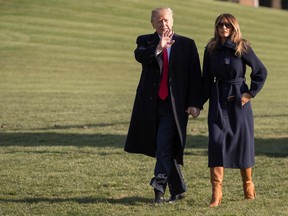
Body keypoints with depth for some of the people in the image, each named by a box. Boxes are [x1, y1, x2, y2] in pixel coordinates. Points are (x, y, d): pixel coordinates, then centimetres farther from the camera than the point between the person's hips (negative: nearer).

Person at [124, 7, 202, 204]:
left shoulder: (187, 44, 4)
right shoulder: (146, 41, 8)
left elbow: (195, 76, 1)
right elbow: (139, 56, -16)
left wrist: (195, 103, -8)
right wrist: (158, 48, -33)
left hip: (174, 105, -3)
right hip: (151, 104, 3)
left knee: (164, 147, -14)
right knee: (165, 150, 10)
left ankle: (159, 187, -15)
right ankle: (178, 189, 22)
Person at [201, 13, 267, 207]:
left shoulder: (243, 48, -5)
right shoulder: (211, 49, 3)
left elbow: (261, 71, 0)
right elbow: (207, 79, 8)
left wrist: (250, 93, -6)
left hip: (238, 100, -2)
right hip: (218, 100, 2)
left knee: (243, 141, 7)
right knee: (216, 142, -9)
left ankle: (248, 186, 29)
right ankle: (216, 195, -13)